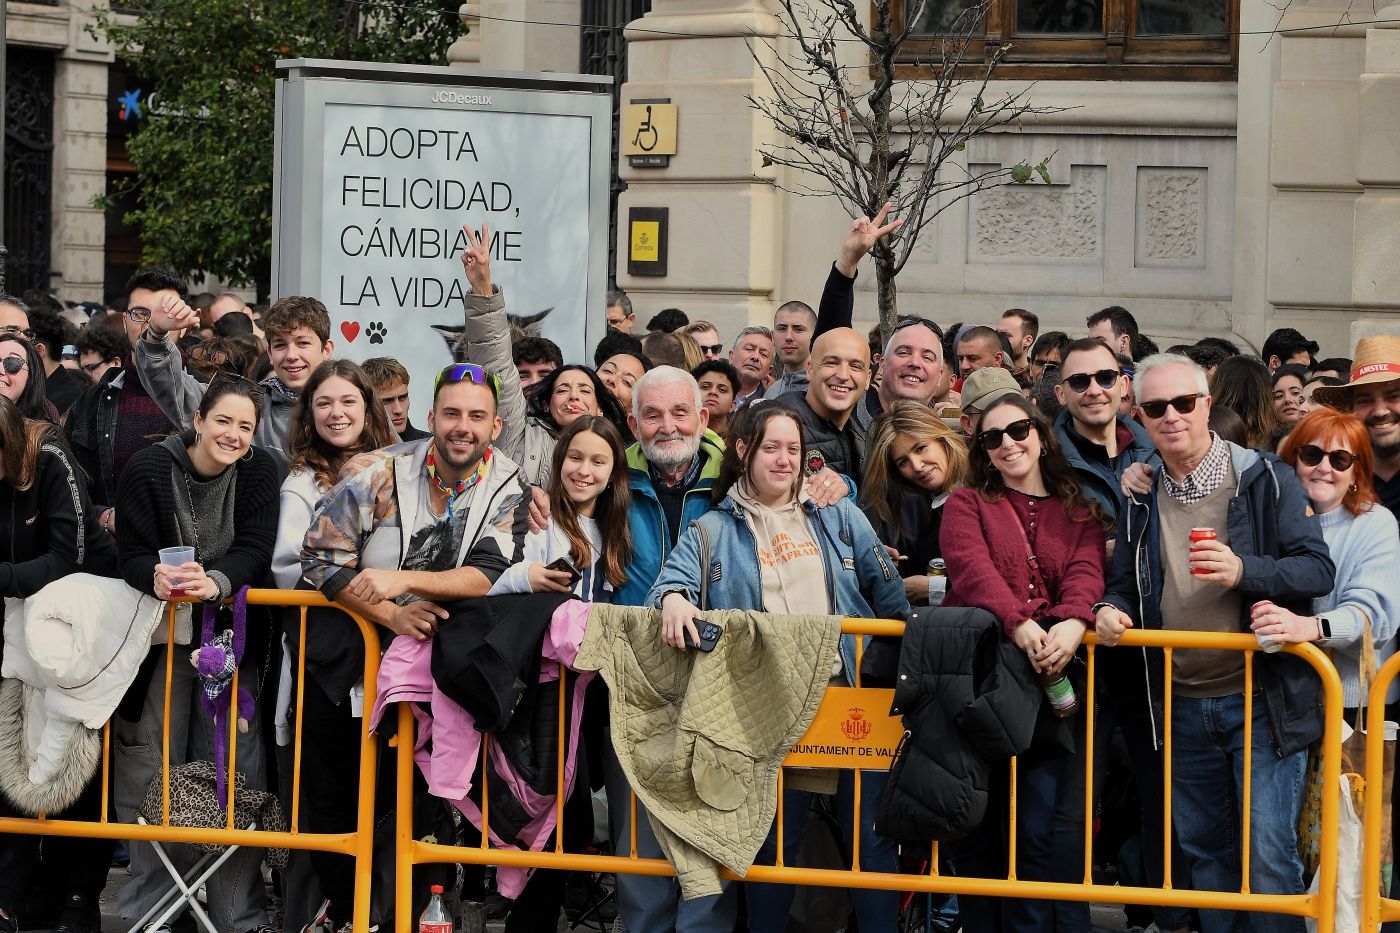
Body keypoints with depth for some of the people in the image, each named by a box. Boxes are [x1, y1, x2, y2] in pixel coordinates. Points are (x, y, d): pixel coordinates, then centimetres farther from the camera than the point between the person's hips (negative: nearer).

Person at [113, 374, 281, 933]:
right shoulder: (149, 470, -8)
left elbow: (255, 552, -13)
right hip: (162, 633, 0)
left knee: (232, 766, -6)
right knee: (151, 768, -1)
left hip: (230, 631, 1)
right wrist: (157, 577, -34)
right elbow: (132, 554, -11)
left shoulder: (259, 471, -4)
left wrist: (217, 583, -33)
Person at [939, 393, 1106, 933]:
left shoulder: (1080, 513, 16)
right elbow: (971, 566, -9)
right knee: (976, 829, 3)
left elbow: (1086, 574, -3)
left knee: (1036, 833, -6)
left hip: (1049, 682, 1)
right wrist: (1018, 624, -28)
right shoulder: (966, 504, 11)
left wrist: (1072, 623, -27)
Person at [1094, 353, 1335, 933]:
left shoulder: (1264, 479, -5)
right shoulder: (1141, 499, 10)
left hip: (1261, 696, -5)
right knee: (1202, 846, 13)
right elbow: (1125, 585, 19)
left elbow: (1318, 571, -10)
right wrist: (1111, 610, -4)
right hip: (1183, 705, 5)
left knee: (1268, 851, -7)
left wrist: (1243, 570, -26)